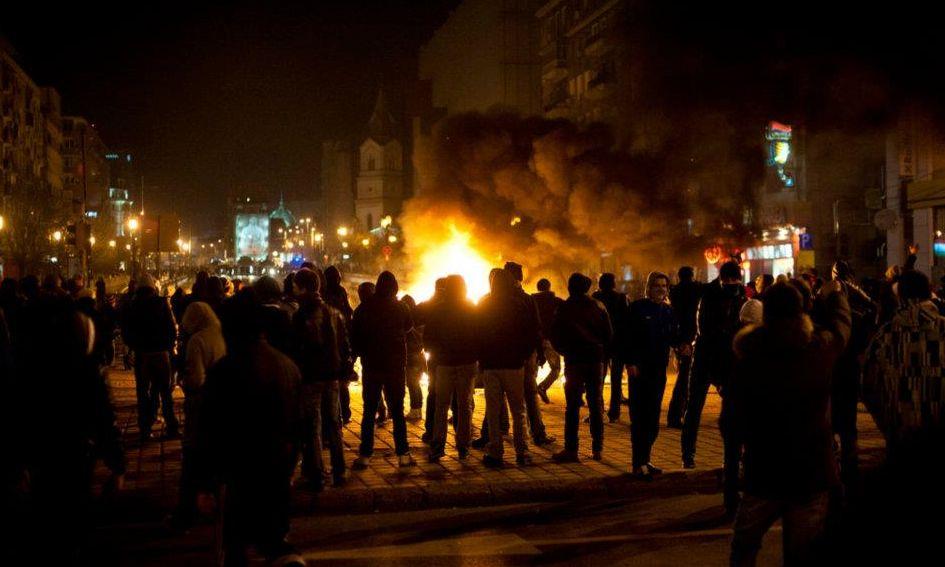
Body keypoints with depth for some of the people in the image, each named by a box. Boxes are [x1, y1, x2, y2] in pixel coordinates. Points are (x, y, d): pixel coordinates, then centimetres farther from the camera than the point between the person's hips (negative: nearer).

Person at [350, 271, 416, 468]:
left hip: (371, 365, 0)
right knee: (397, 411, 7)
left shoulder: (364, 308, -5)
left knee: (369, 411, 6)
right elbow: (409, 327, 13)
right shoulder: (400, 308, -5)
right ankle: (403, 454, 4)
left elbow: (354, 336, 0)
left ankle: (365, 455, 2)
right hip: (396, 365, 0)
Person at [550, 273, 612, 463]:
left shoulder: (565, 308, -5)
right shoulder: (598, 307, 5)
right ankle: (597, 448, 10)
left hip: (574, 361, -3)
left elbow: (555, 336, -4)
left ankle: (571, 450, -5)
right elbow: (609, 335, 6)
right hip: (596, 361, 3)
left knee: (572, 406, -1)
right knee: (596, 405, 9)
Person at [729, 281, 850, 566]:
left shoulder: (748, 358, -12)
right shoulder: (821, 349, -10)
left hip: (764, 473, -1)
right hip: (813, 472, 1)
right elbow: (841, 321, 16)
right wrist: (834, 294, 35)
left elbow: (736, 424, -5)